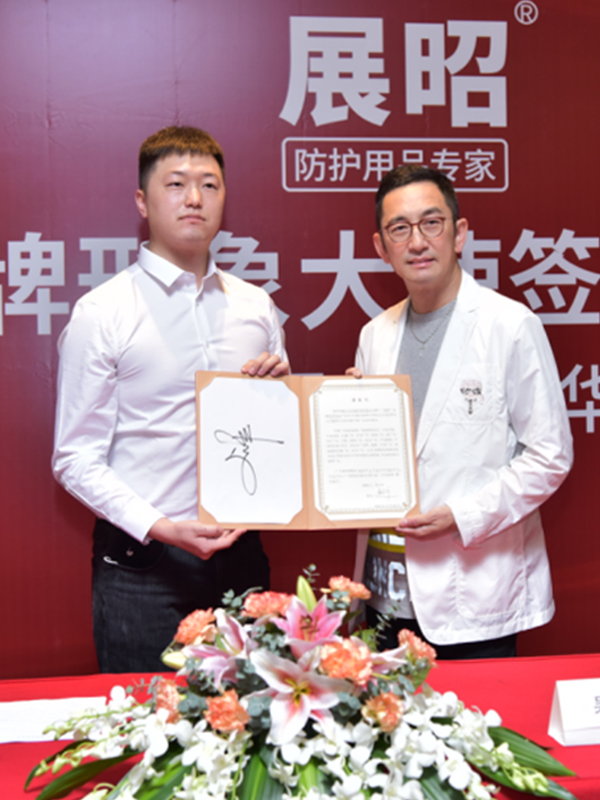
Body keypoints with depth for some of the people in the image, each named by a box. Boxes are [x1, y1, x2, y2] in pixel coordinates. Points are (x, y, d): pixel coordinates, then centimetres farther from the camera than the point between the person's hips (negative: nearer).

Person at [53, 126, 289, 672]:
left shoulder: (256, 306, 10)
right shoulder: (101, 313, -4)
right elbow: (76, 459, -6)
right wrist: (159, 527, -18)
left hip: (240, 557, 4)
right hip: (142, 565, -4)